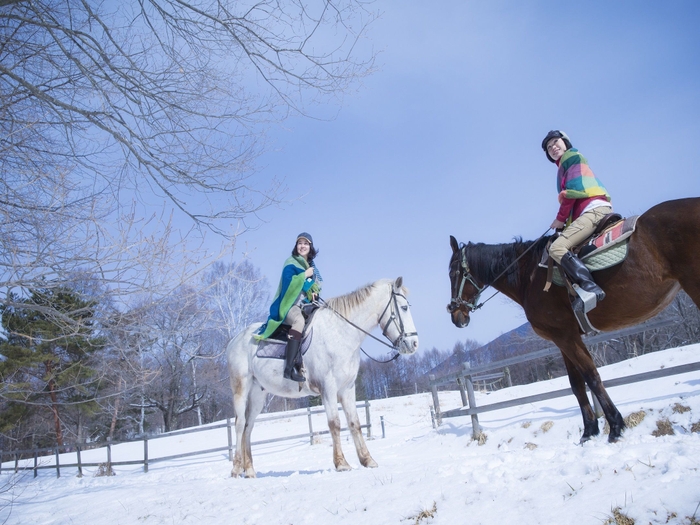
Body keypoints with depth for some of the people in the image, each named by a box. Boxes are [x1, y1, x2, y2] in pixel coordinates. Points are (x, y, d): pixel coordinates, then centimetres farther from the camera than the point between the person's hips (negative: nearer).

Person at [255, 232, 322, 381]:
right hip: (290, 303, -9)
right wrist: (305, 275, -11)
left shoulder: (312, 265, 21)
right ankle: (289, 368, -47)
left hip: (306, 305, 9)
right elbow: (288, 280, -15)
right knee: (299, 320, -38)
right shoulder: (291, 263, 1)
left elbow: (318, 284, 21)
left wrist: (315, 291, 0)